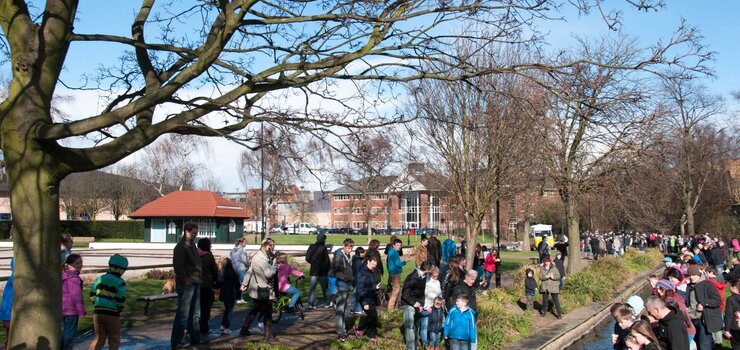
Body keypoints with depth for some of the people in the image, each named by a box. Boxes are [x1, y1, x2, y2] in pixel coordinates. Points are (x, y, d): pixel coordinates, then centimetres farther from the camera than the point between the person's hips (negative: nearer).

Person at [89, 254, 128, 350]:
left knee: (99, 338, 16)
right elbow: (120, 300, -15)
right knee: (114, 340, 10)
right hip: (112, 314, -5)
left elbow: (92, 294, 8)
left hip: (98, 312, 5)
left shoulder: (100, 278, 5)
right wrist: (120, 309, 3)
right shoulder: (120, 282, -11)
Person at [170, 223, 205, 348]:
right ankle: (176, 342, 4)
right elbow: (178, 267, -19)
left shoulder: (192, 245, 15)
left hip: (196, 283, 9)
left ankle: (196, 338, 24)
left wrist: (199, 278, 12)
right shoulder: (180, 247, -12)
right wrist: (186, 281, -20)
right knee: (183, 314, -3)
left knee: (195, 314, 15)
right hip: (186, 284, -9)